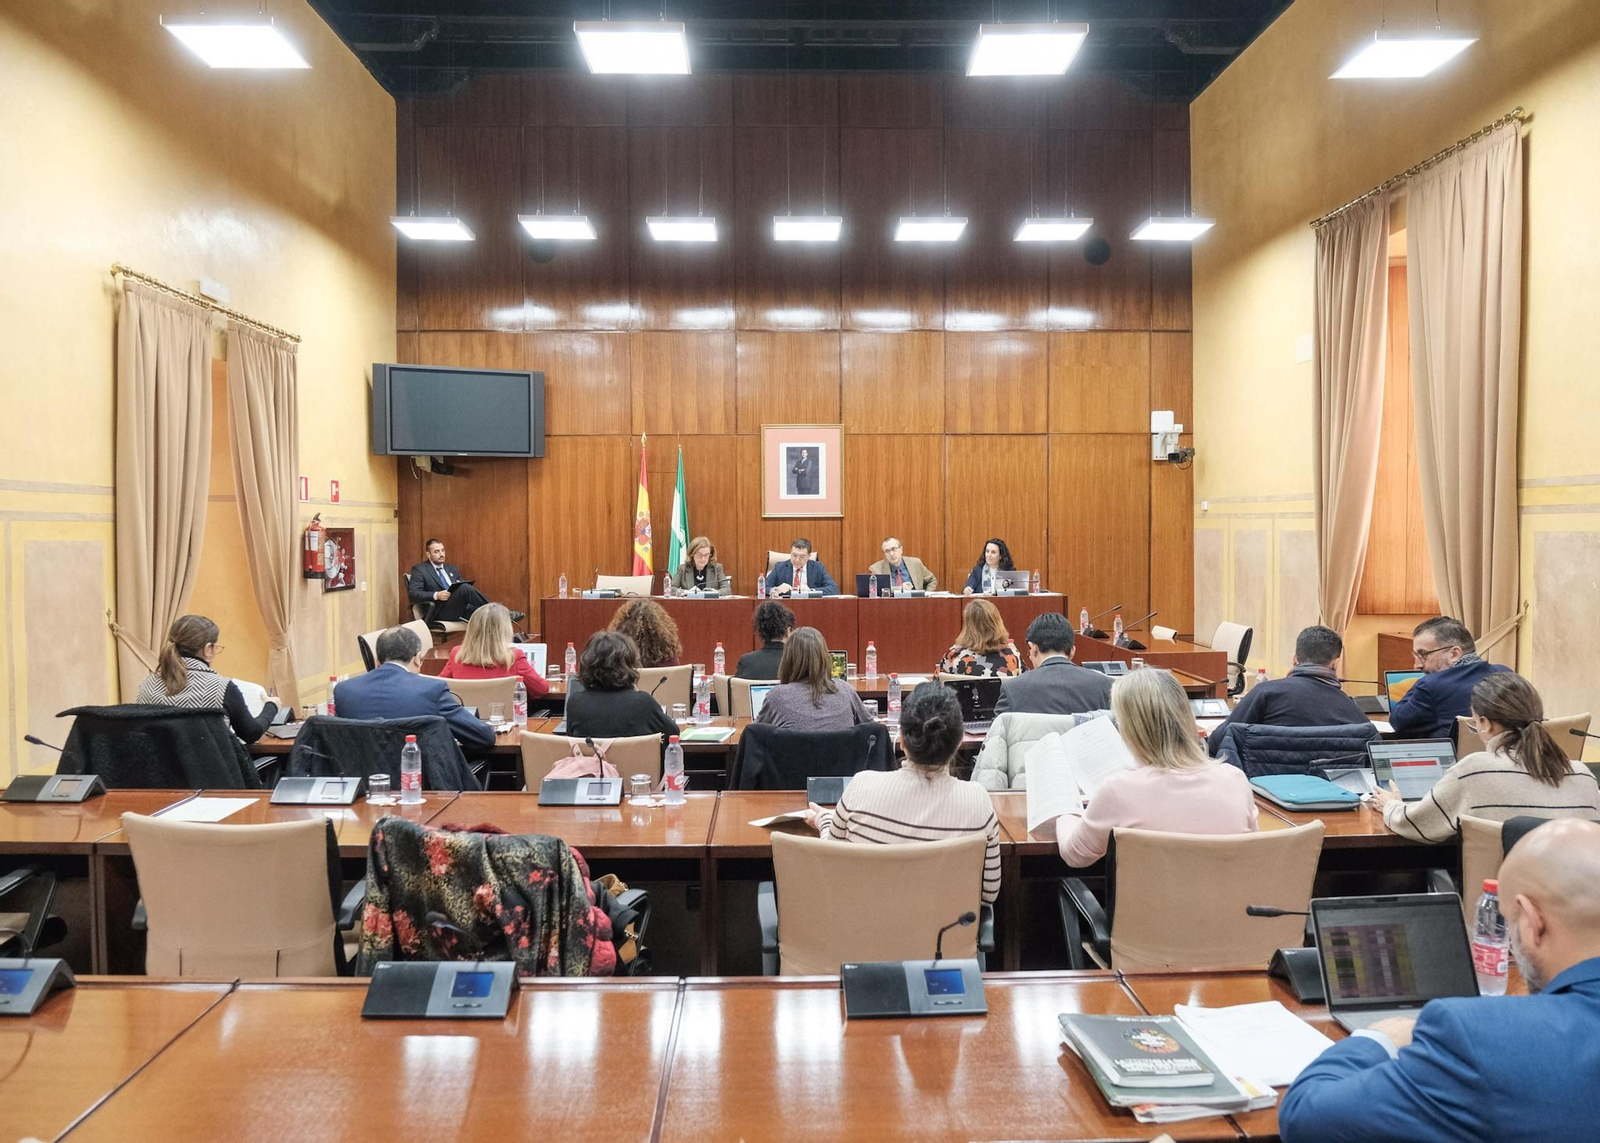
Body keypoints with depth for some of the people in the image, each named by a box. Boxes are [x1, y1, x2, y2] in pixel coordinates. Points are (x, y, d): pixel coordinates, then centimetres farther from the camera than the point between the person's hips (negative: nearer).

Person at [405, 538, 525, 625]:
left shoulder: (452, 568, 25)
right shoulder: (419, 569, 7)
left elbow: (463, 588, 24)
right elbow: (412, 594, -5)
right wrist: (436, 595, -20)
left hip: (459, 610, 6)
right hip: (440, 612, -6)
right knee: (465, 588, -30)